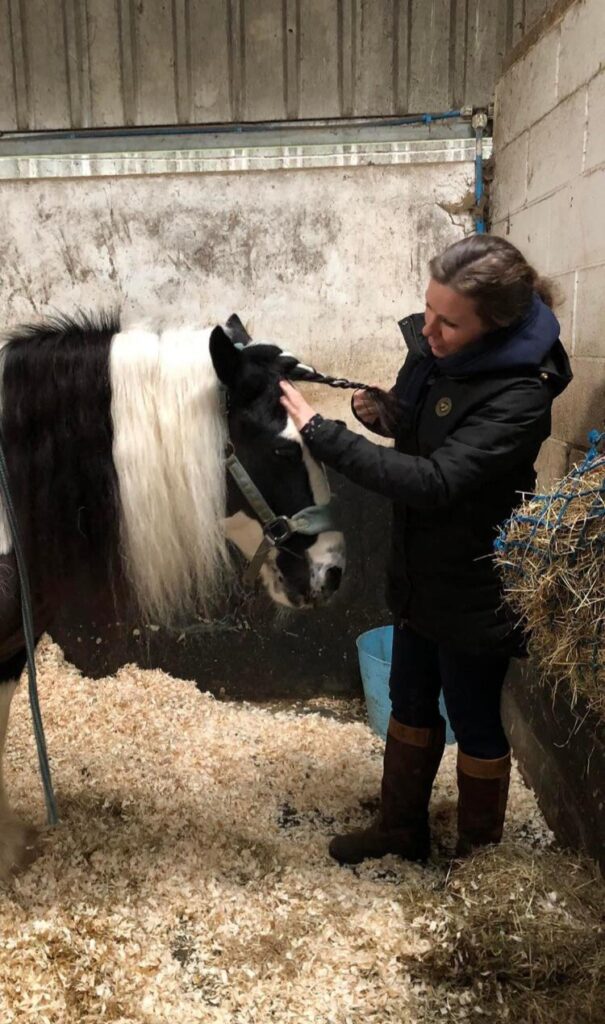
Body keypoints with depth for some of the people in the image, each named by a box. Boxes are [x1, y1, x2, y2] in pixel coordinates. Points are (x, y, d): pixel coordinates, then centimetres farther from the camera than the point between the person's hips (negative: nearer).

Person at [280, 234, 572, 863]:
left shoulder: (519, 395, -27)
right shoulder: (430, 347, -5)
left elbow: (434, 482, -35)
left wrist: (321, 433, -34)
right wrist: (383, 414, -10)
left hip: (474, 592, -7)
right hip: (419, 572, 8)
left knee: (473, 721, 13)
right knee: (410, 705, 21)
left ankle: (480, 854, 39)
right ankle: (401, 832, 43)